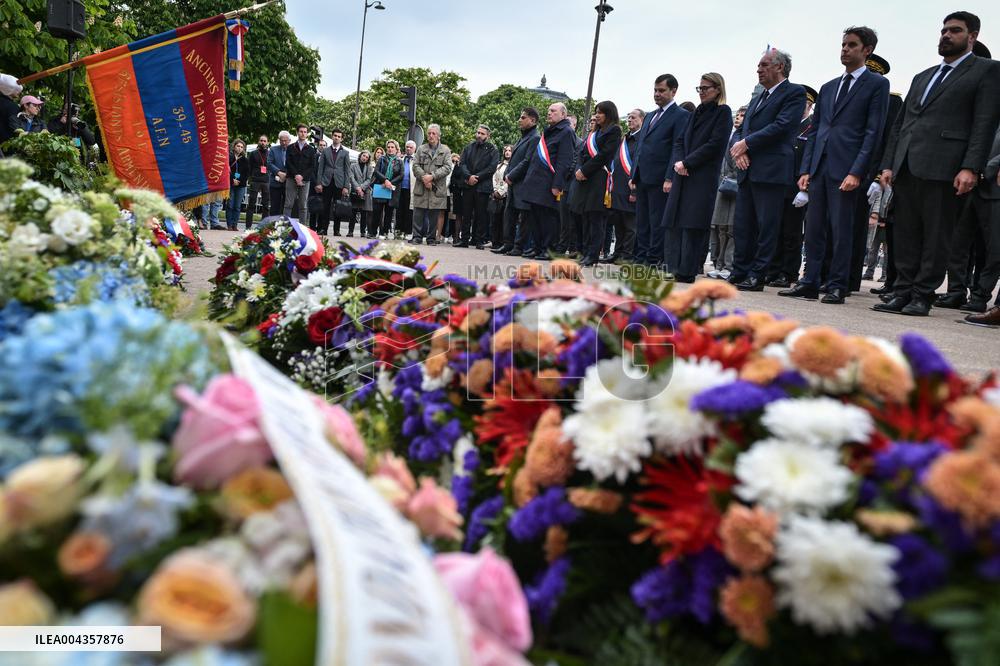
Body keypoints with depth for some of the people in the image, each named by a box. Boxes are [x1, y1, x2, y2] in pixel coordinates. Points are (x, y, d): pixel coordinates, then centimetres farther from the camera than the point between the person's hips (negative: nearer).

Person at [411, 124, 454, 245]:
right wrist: (424, 177, -12)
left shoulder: (445, 150, 7)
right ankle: (417, 237, 3)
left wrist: (432, 176, -15)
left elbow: (447, 167, -4)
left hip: (437, 189, -1)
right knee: (418, 213, -2)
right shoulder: (421, 149, 13)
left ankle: (431, 238, 9)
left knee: (434, 215, 2)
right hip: (421, 188, 1)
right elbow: (415, 166, 5)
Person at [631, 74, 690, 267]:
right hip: (642, 178, 8)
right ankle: (641, 259, 15)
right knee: (641, 222, 10)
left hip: (659, 179, -8)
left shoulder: (681, 116, -3)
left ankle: (654, 261, -1)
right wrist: (633, 176, 16)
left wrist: (669, 178, -19)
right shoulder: (649, 116, 22)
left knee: (657, 222, -5)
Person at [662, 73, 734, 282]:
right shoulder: (697, 112, 20)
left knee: (693, 224, -10)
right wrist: (679, 161, -3)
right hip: (684, 175, 7)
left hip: (704, 177, -7)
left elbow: (715, 145, -11)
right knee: (674, 222, 4)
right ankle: (676, 268, 10)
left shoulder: (723, 112, 0)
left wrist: (687, 162, -13)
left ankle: (687, 271, -6)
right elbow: (681, 140, 17)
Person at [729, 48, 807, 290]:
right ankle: (740, 272, 13)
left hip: (770, 170, -8)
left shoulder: (794, 93, 0)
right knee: (742, 224, 7)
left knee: (767, 225, -4)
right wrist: (738, 148, -2)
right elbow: (740, 131, 20)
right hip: (747, 170, 8)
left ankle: (756, 276, -3)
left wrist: (746, 143, -10)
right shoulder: (758, 98, 24)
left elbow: (781, 126, -13)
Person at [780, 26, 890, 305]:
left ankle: (837, 287, 2)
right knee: (813, 228, 5)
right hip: (819, 167, 6)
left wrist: (856, 172, -14)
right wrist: (805, 169, 8)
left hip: (846, 168, -6)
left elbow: (873, 132, -5)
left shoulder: (876, 84, 3)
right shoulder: (828, 88, 20)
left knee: (841, 230, -4)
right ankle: (810, 283, 10)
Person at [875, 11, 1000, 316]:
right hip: (905, 167, 6)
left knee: (935, 237, -2)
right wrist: (888, 164, 10)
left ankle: (922, 296, 3)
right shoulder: (922, 77, 25)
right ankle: (902, 292, 10)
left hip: (943, 168, -6)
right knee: (905, 235, 5)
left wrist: (971, 168, -15)